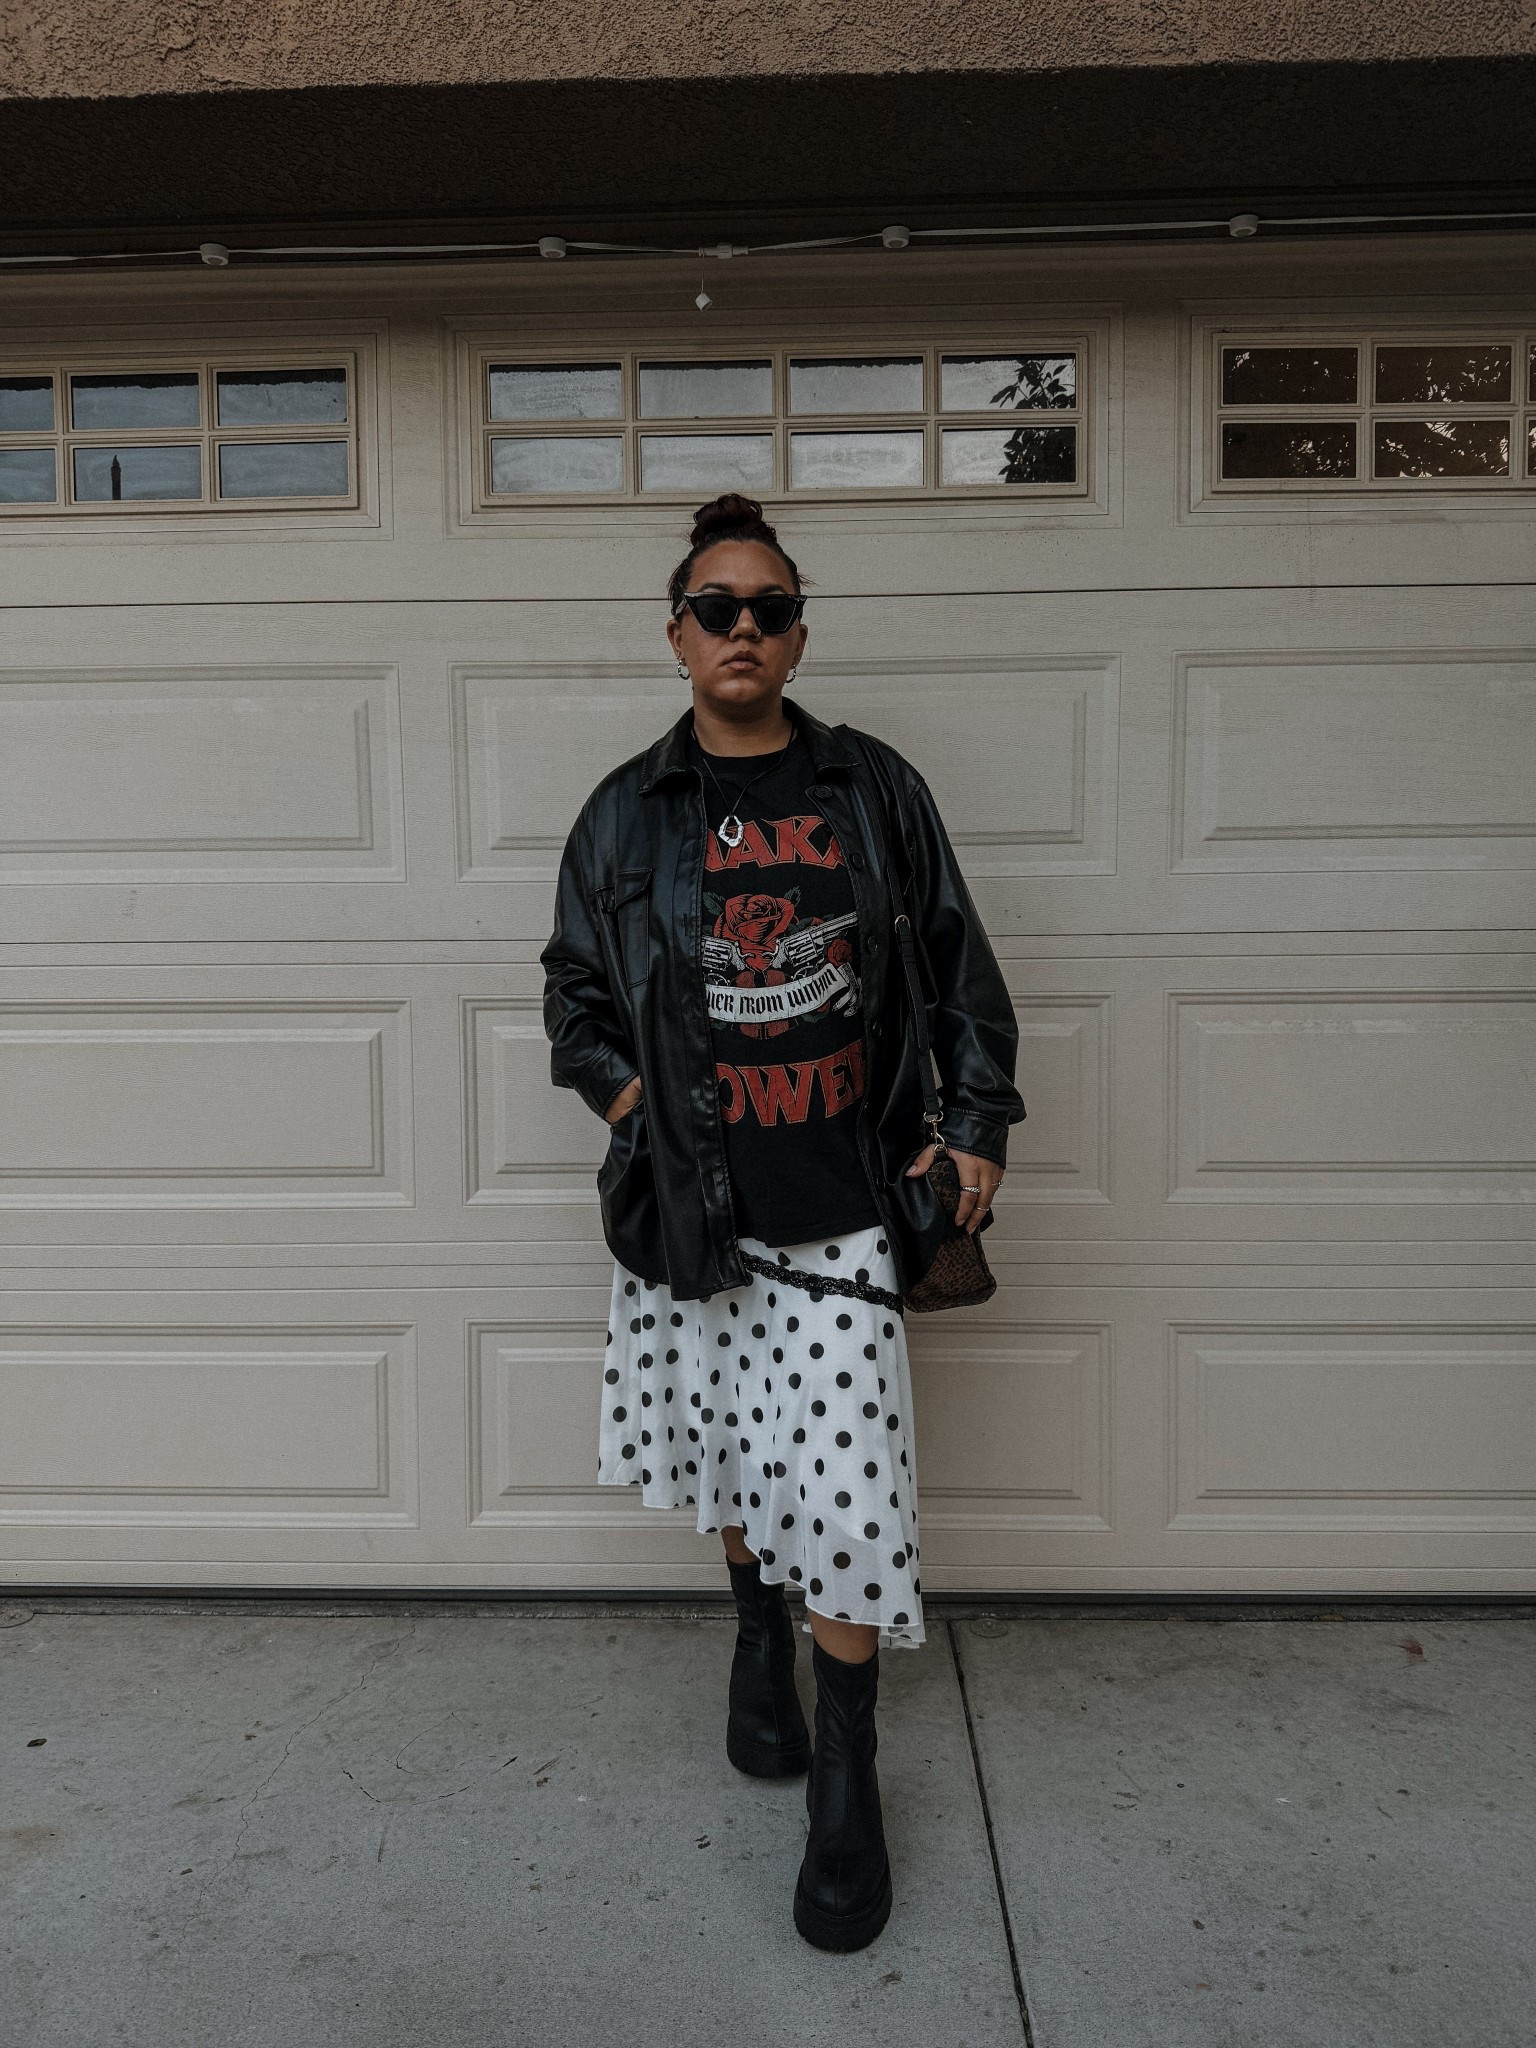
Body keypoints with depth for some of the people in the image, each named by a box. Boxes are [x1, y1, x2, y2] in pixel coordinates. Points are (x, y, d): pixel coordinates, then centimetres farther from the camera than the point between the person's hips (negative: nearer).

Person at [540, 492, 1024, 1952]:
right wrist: (625, 1091, -2)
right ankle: (756, 1635, 47)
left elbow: (957, 964, 9)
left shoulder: (873, 788, 4)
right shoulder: (627, 812, 5)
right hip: (690, 1196, 2)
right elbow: (574, 986, 14)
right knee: (725, 1449, 17)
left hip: (843, 1194, -1)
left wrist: (978, 1124, 5)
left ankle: (846, 1785, 16)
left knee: (845, 1483, -3)